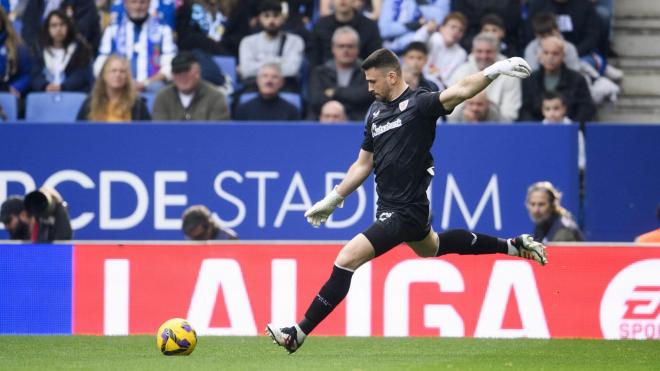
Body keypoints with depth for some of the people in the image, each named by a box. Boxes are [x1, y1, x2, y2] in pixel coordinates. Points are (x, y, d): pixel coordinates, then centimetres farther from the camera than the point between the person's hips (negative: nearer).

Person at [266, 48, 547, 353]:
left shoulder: (419, 103, -14)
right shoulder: (376, 111, 9)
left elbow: (460, 91, -31)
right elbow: (363, 164, 18)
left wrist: (494, 70, -47)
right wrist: (332, 201, 18)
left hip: (405, 211, -10)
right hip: (389, 207, 10)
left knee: (348, 258, -18)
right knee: (430, 247, 34)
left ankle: (300, 333, -13)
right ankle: (512, 246, 48)